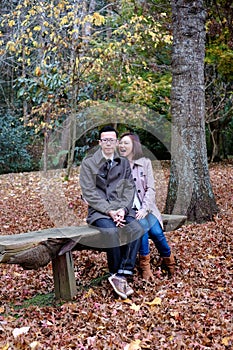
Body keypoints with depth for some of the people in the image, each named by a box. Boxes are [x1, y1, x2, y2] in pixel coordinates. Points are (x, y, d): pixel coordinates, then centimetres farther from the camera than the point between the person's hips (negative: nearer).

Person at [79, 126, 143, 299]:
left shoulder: (124, 163, 14)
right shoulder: (88, 163, 2)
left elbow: (129, 189, 7)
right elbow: (89, 193, -5)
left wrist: (123, 209, -12)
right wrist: (109, 211, -15)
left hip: (121, 210, 3)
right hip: (99, 211, -3)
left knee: (136, 228, -27)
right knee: (112, 232, -33)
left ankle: (121, 276, -23)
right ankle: (117, 275, -13)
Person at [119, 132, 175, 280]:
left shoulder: (145, 163, 7)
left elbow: (150, 189, 1)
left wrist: (144, 209, -14)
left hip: (144, 208, 1)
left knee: (156, 231, -21)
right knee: (142, 225, -29)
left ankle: (168, 260, 8)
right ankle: (145, 265, -13)